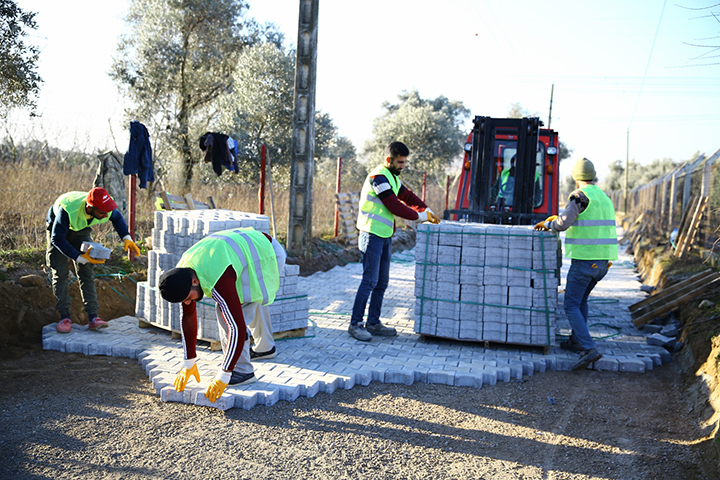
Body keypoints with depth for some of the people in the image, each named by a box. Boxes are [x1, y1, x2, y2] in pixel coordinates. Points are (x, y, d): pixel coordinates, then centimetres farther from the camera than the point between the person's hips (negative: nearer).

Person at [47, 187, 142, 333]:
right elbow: (57, 239, -34)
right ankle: (65, 317, -6)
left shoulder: (105, 207, -29)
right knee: (60, 273, -12)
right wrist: (80, 258, -37)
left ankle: (93, 317, -9)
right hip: (58, 230, -4)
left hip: (81, 230, 4)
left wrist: (127, 238, -17)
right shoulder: (68, 209, -44)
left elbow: (116, 217, -3)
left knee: (86, 273, -5)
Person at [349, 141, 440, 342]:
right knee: (370, 281, -10)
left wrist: (426, 209, 3)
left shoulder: (392, 177, 17)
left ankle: (373, 323, 18)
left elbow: (407, 195, 18)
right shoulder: (378, 177, -15)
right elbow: (394, 206, -18)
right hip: (372, 235, -10)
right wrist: (419, 217, -11)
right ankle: (355, 324, -3)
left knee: (382, 282, 11)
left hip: (385, 236, 10)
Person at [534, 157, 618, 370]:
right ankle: (576, 342, 31)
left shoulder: (580, 196, -10)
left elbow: (563, 223, -22)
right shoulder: (605, 199, 16)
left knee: (571, 306, -4)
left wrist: (547, 224, -1)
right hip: (603, 262, 8)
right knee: (581, 300, 24)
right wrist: (558, 218, 27)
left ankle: (589, 349, -16)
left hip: (584, 259, -8)